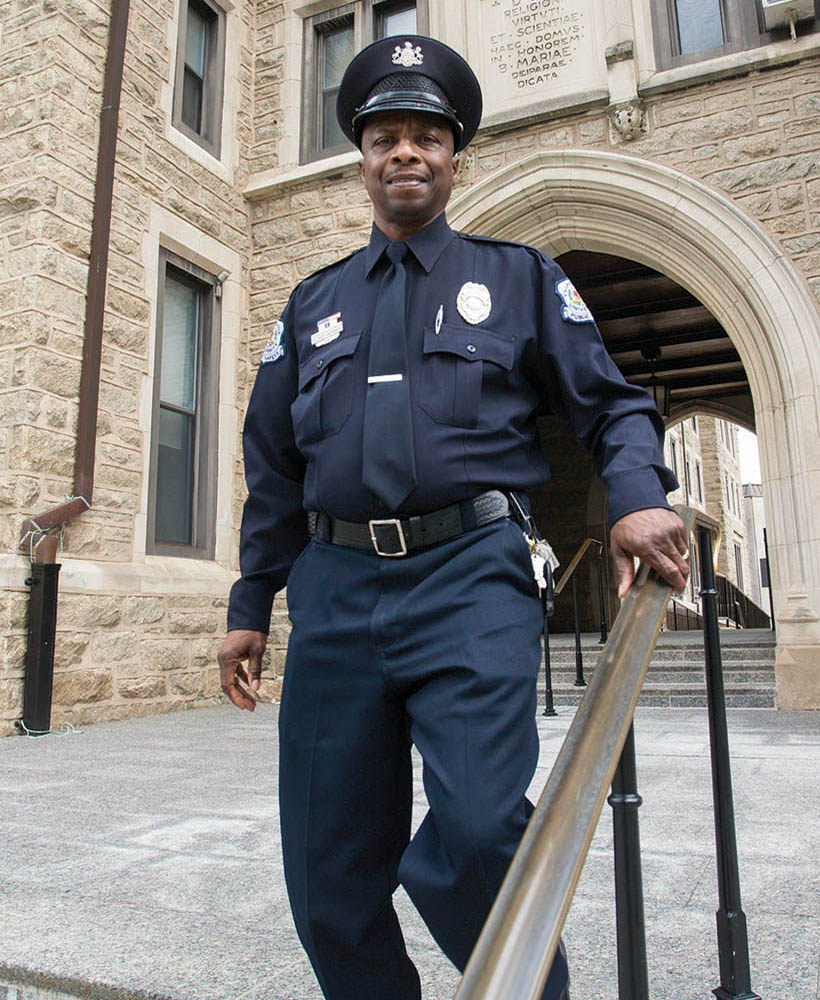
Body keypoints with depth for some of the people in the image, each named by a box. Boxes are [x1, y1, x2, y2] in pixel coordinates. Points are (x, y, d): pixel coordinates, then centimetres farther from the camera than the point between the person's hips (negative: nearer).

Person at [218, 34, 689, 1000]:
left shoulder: (519, 277, 14)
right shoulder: (313, 303, 20)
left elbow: (611, 405, 11)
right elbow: (273, 467, 20)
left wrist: (638, 497, -11)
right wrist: (249, 607, 16)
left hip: (471, 577, -3)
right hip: (334, 591, 4)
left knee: (475, 834, -18)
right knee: (330, 874, 7)